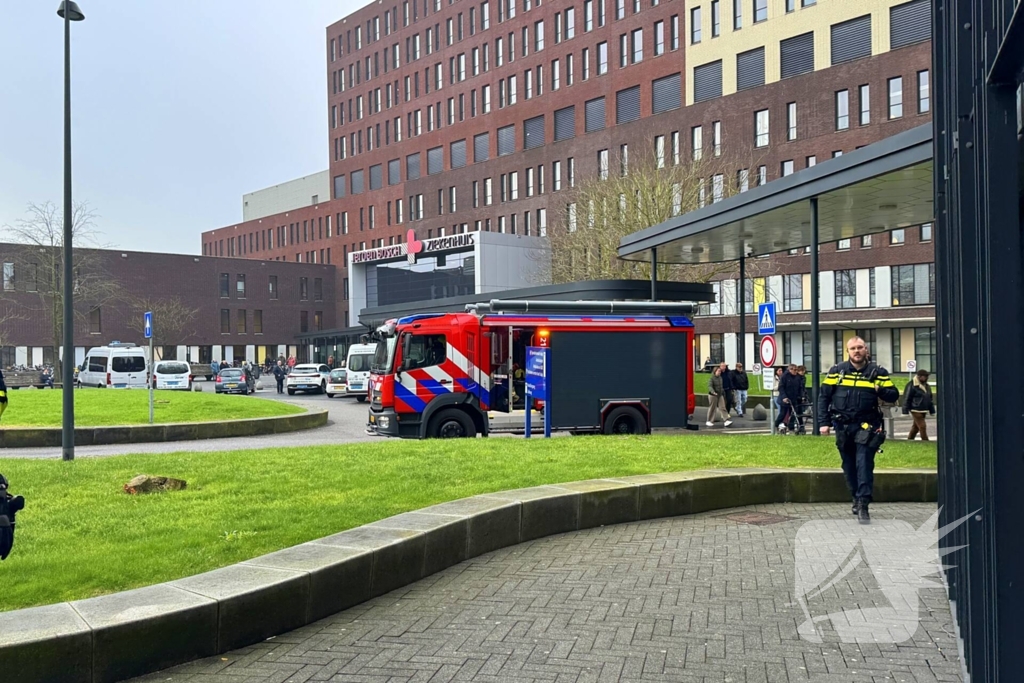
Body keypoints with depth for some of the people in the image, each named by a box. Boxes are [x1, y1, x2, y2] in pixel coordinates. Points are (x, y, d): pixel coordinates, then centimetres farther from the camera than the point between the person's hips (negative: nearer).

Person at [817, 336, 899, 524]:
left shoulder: (878, 372, 0)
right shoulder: (836, 371, 3)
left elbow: (893, 395, 1)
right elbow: (823, 396, 4)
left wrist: (881, 391, -21)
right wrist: (824, 422, -2)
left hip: (866, 426, -2)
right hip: (842, 426, 2)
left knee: (864, 465, -10)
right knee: (849, 466, 12)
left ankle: (863, 505, -11)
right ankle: (857, 499, 27)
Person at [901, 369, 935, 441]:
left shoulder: (927, 386, 14)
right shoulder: (912, 386, -13)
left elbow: (930, 399, 21)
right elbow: (907, 398, -12)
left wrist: (932, 410, 19)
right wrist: (905, 410, -13)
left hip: (924, 410, 8)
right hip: (916, 410, -8)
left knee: (916, 427, 14)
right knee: (922, 426, -10)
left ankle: (909, 440, 25)